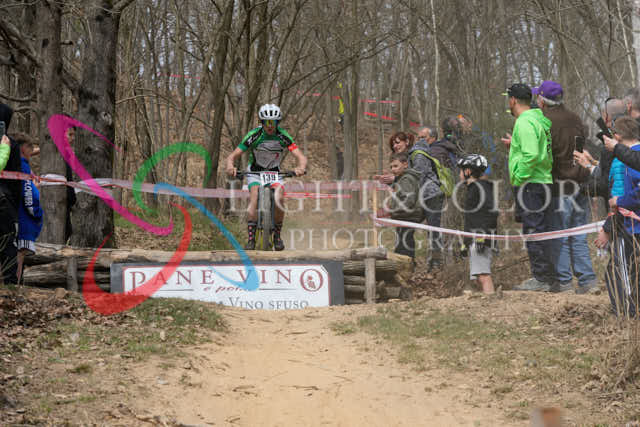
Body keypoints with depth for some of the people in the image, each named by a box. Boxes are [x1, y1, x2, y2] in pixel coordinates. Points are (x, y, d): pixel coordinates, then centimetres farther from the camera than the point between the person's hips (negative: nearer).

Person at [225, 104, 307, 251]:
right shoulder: (254, 135, -22)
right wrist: (230, 166, -47)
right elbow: (233, 156, -24)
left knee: (279, 200, -24)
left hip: (274, 172, 1)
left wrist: (301, 167, -49)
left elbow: (301, 157, -25)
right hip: (255, 172, -1)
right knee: (254, 198, -27)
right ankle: (250, 238, -25)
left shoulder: (283, 136, -19)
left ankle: (277, 236, -4)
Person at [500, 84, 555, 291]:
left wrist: (518, 177, -17)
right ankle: (547, 275, 18)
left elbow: (531, 155, -25)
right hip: (541, 181, 10)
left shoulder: (525, 122, -15)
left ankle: (541, 278, -6)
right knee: (540, 231, 13)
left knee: (533, 232, -7)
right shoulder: (539, 119, 16)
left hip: (529, 184, -10)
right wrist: (515, 144, 24)